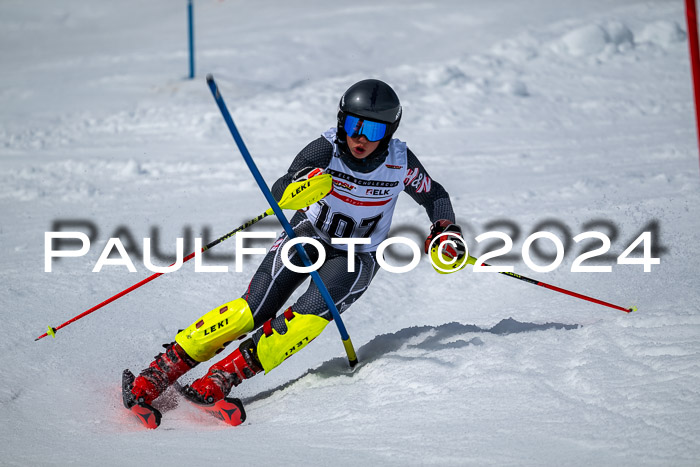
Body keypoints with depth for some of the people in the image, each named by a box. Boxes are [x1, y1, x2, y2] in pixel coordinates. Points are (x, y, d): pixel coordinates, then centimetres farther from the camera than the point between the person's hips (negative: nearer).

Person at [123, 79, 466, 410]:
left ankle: (226, 374, -24)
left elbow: (434, 195, 4)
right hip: (308, 236, 0)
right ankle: (168, 364, -11)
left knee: (309, 318, -27)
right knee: (254, 309, -19)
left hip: (356, 258, 1)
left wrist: (447, 231, -11)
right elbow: (279, 191, -29)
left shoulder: (400, 161, -16)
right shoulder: (327, 149, -21)